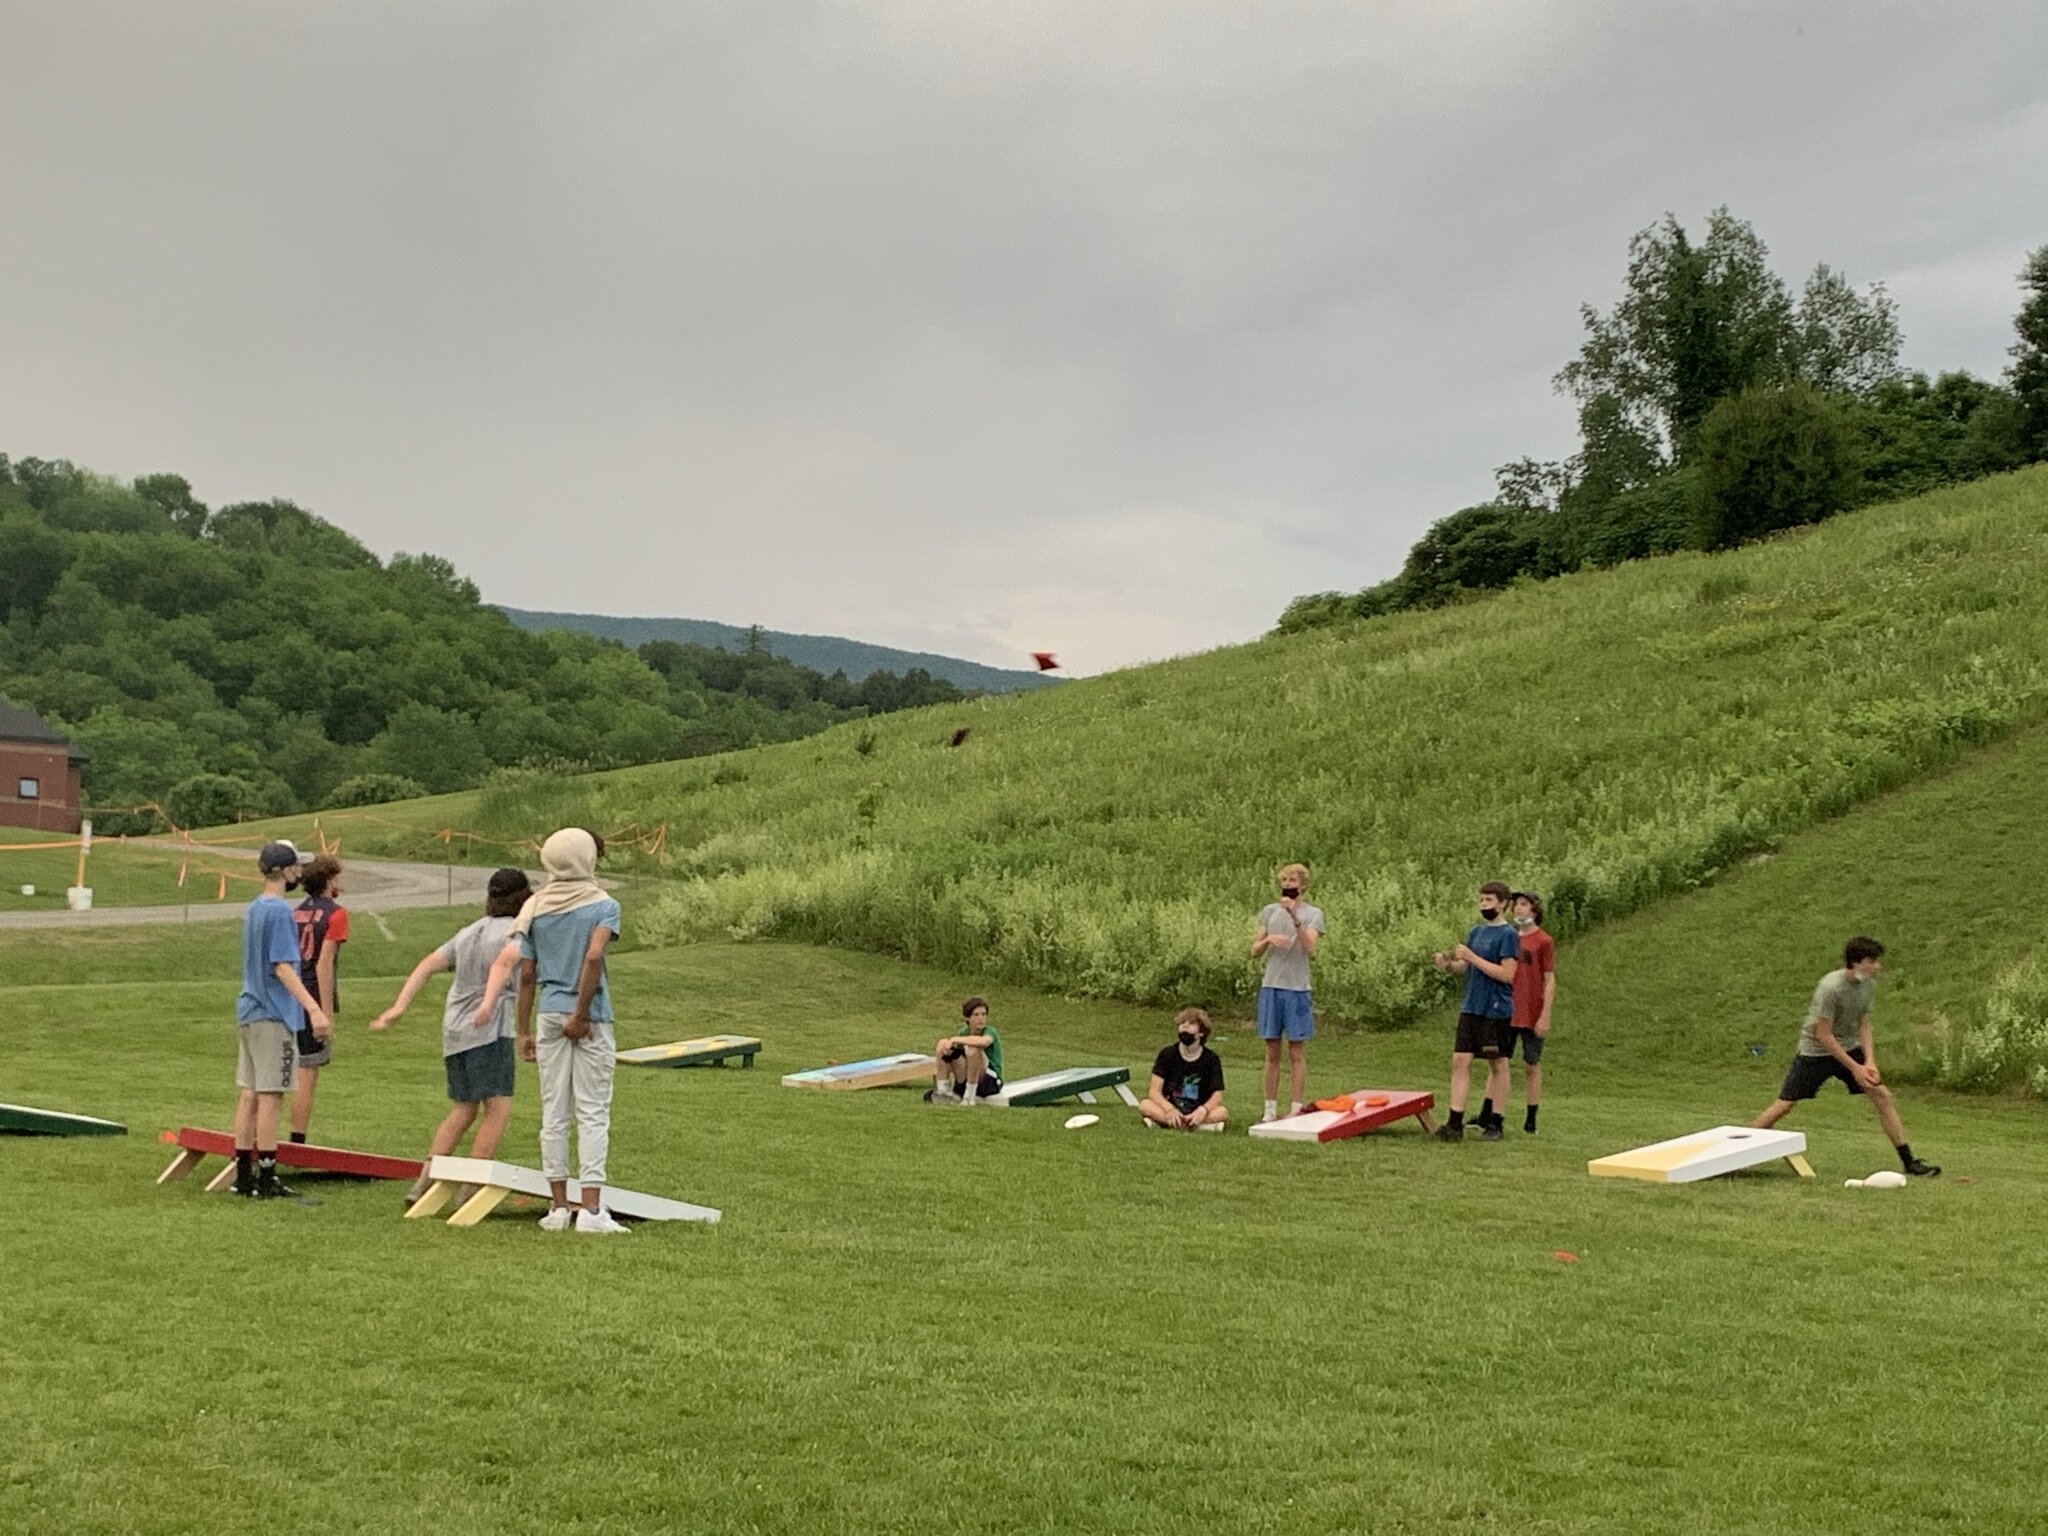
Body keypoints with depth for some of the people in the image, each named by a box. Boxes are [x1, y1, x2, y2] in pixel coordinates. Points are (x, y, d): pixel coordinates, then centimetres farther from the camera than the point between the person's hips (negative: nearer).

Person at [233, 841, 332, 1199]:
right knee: (270, 1096, -5)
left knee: (248, 1095, 10)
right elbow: (283, 967, -21)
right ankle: (267, 1180, -3)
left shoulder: (253, 910, 14)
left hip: (248, 1012, 9)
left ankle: (244, 1175, 14)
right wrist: (314, 1009, -27)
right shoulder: (280, 912, -14)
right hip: (273, 1016, -9)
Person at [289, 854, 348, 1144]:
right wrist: (327, 1015, -16)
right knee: (307, 1075, -2)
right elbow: (324, 965, -16)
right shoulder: (335, 914, -8)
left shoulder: (295, 912, 13)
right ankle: (298, 1142, 0)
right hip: (313, 1003, -7)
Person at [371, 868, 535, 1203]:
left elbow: (428, 965, 13)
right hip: (489, 1029, -8)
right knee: (498, 1109, -6)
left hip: (454, 1029, 8)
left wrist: (399, 1007, 8)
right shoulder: (514, 931, -3)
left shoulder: (469, 933, 19)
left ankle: (424, 1181, 11)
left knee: (462, 1110, 17)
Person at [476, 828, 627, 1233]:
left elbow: (527, 975, 7)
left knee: (554, 1113, 8)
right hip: (591, 1018, -4)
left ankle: (558, 1205, 11)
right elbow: (594, 956, -19)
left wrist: (524, 1030, 12)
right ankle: (591, 1208, -6)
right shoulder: (603, 904, -3)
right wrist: (582, 1013, -13)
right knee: (592, 1113, -2)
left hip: (550, 1014, 4)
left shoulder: (536, 907, 9)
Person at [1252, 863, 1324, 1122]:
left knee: (1297, 1052, 1)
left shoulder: (1313, 914, 0)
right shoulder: (1269, 911, 10)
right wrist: (1268, 939, -11)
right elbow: (1255, 951, 10)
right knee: (1272, 1052, 7)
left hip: (1297, 989, -3)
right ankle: (1270, 1110, 11)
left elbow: (1310, 949, -15)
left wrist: (1295, 917, -23)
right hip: (1270, 986, 3)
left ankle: (1296, 1110, 4)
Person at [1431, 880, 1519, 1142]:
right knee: (1460, 1061, 0)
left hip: (1496, 1010, -7)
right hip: (1471, 1008, 7)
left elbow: (1507, 974, -17)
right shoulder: (1476, 931, 12)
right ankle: (1455, 1124, 0)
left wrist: (1472, 958, -19)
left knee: (1497, 1064, 5)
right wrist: (1449, 965, -5)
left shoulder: (1508, 935, -10)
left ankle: (1494, 1123, 15)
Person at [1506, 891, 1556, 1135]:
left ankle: (1530, 1121, 12)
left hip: (1532, 1016, -5)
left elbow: (1550, 980, -7)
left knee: (1531, 1066, 4)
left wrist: (1545, 1016, -12)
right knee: (1500, 1063, 2)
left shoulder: (1544, 941, -6)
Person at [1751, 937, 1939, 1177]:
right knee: (1783, 1105, -7)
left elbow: (1863, 1024, 5)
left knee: (1883, 1097, -5)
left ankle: (1908, 1161, 3)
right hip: (1815, 1051, -6)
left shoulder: (1868, 985, -6)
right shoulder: (1831, 987, -28)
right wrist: (1854, 1067, -21)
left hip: (1849, 1048, 6)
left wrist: (1869, 1061, -9)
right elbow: (1823, 1035, -24)